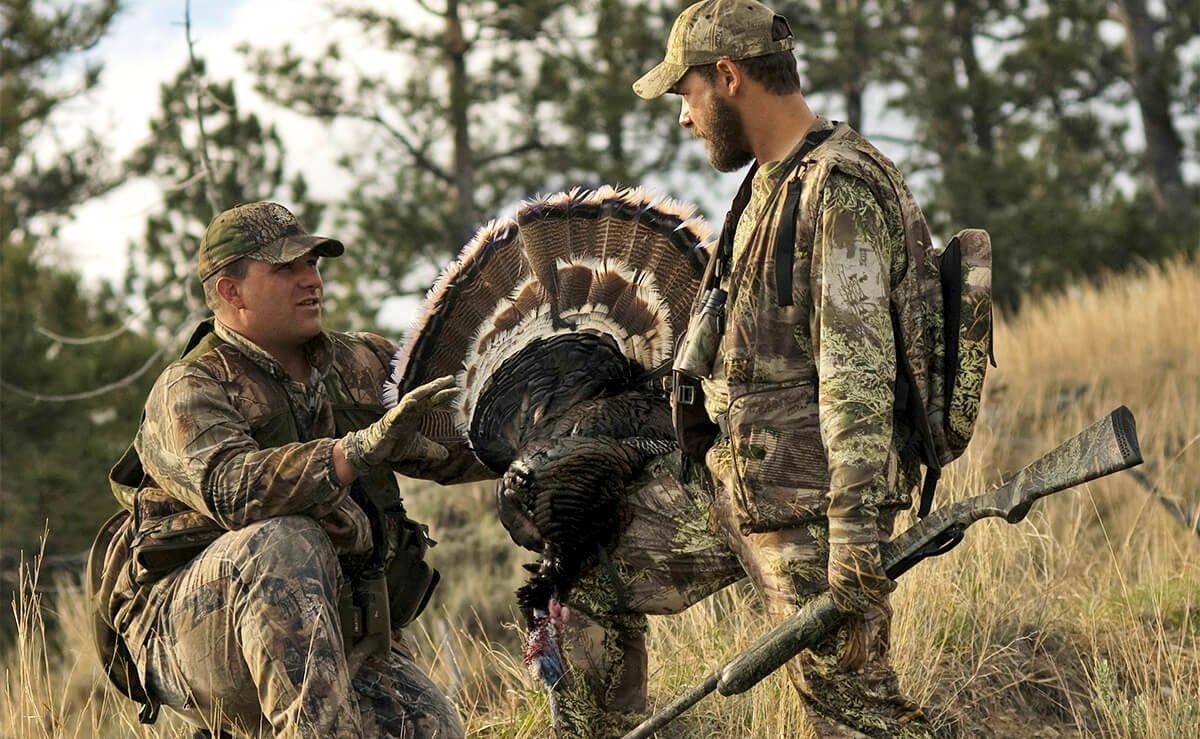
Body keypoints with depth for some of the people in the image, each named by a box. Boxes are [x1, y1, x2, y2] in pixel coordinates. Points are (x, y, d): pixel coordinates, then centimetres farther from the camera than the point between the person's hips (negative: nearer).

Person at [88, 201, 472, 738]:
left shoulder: (362, 366, 13)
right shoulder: (187, 391, -6)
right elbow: (233, 490, -27)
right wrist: (363, 448, -39)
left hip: (338, 642, 6)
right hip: (193, 629, -5)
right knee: (285, 545, -36)